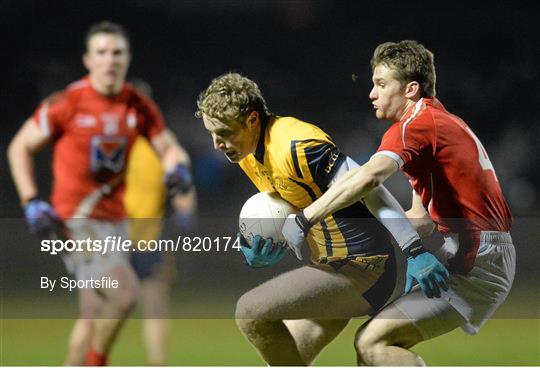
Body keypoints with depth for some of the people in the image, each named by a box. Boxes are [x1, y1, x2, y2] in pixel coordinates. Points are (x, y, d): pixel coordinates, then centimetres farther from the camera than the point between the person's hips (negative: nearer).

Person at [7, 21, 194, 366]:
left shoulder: (140, 107, 2)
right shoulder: (67, 103, -10)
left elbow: (170, 148, 12)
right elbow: (20, 147, -1)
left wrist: (178, 167, -13)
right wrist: (32, 202, -11)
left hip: (115, 218, 6)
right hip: (75, 220, -6)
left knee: (95, 318, 10)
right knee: (124, 292, -23)